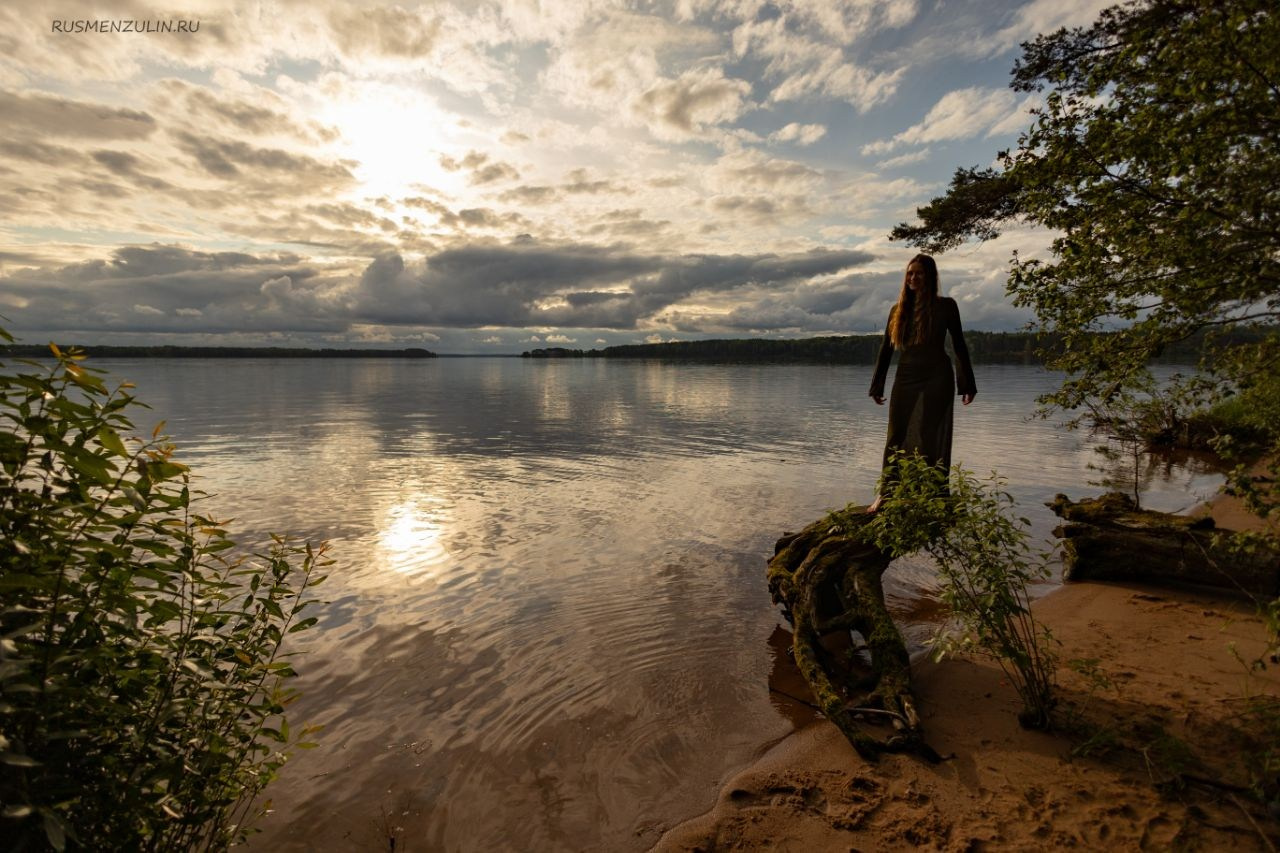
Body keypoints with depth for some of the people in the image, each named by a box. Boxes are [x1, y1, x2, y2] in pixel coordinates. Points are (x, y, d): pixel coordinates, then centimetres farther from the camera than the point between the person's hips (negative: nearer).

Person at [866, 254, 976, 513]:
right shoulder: (898, 309, 10)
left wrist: (967, 384, -1)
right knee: (897, 437, 4)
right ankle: (885, 492, 9)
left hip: (936, 378, -3)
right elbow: (886, 349, 11)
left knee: (928, 437, -2)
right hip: (905, 379, 3)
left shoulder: (945, 305, 1)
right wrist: (877, 385, 9)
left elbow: (959, 345, 3)